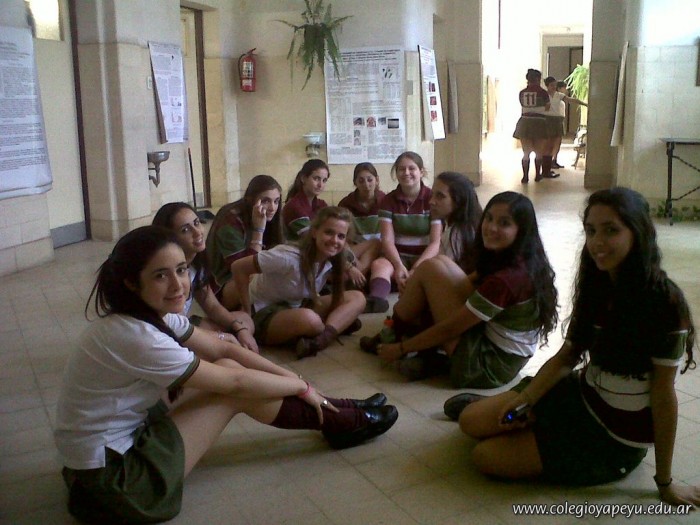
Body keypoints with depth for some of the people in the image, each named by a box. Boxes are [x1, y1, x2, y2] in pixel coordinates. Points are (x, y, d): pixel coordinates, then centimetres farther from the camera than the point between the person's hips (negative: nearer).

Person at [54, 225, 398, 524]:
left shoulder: (153, 314, -2)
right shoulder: (134, 336, -28)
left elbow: (225, 348, 7)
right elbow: (235, 382, -20)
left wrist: (290, 376, 2)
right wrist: (302, 387, -6)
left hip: (124, 439, 8)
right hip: (111, 478, -8)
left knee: (226, 368, 2)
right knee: (237, 390, -11)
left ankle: (332, 411, 15)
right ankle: (337, 422, 8)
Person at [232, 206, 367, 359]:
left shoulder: (332, 260, -8)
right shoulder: (289, 257, -29)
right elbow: (238, 267, -23)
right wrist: (247, 313, -17)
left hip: (295, 308, 8)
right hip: (264, 313, -8)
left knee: (357, 298, -9)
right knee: (309, 320, -42)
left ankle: (322, 338, -26)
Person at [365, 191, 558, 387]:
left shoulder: (506, 279, -27)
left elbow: (448, 329, -19)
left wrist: (400, 348, -6)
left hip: (487, 366, -9)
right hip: (504, 356, 9)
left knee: (430, 269, -9)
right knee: (441, 263, 8)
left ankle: (394, 335, 16)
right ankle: (429, 355, 6)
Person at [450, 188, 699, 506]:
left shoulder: (664, 303, -25)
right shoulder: (595, 288, -2)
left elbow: (663, 395, -21)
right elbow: (566, 356, 2)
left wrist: (665, 482, -14)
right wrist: (525, 399, -13)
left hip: (615, 440, -6)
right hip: (578, 397, 6)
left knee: (486, 456, -8)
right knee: (471, 422, -1)